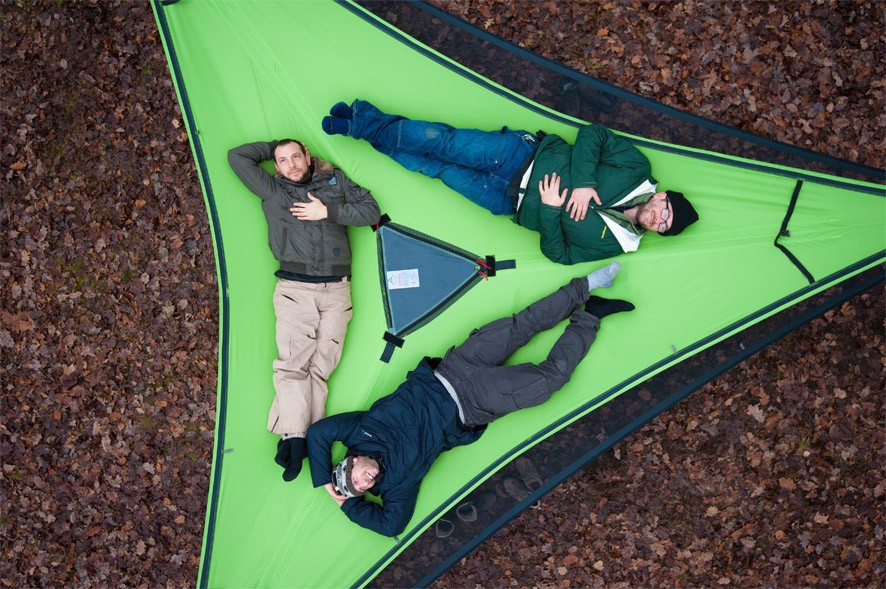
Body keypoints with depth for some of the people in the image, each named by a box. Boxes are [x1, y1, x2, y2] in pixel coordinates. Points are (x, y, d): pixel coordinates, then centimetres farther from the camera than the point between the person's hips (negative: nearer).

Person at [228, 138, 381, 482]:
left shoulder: (335, 181, 15)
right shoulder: (272, 191, 12)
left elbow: (371, 211, 7)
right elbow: (238, 157, 9)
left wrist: (328, 212, -4)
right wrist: (276, 146, 15)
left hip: (336, 290, 1)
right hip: (295, 289, -1)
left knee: (321, 367, -5)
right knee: (293, 364, -14)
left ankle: (303, 435, -5)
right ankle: (295, 438, -18)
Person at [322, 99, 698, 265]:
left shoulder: (614, 244, -10)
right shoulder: (636, 168, -8)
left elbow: (556, 253, -8)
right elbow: (592, 134, -9)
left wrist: (549, 210, -22)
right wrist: (584, 181, -21)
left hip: (513, 203, 0)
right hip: (527, 152, 1)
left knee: (439, 169, -5)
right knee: (443, 143, -10)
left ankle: (366, 130, 8)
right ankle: (365, 121, 8)